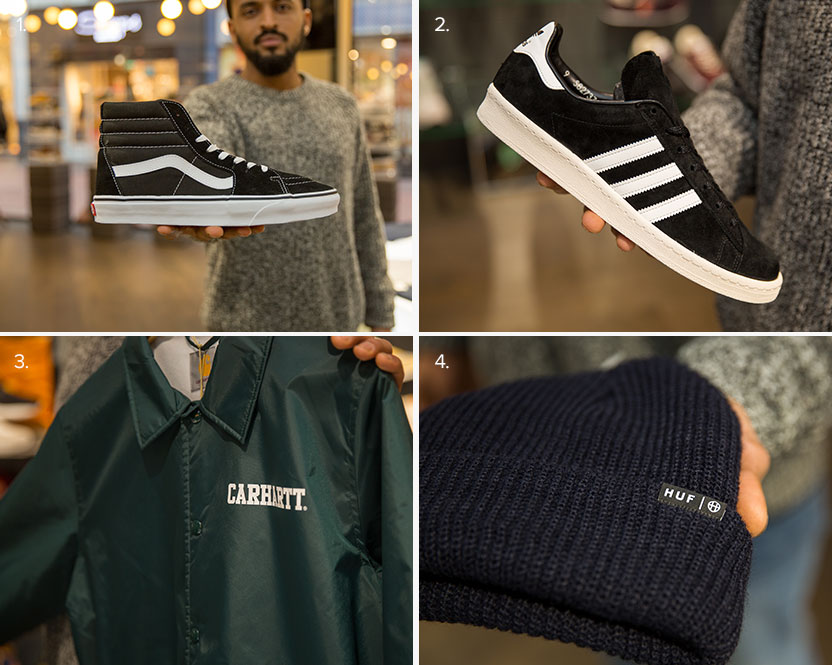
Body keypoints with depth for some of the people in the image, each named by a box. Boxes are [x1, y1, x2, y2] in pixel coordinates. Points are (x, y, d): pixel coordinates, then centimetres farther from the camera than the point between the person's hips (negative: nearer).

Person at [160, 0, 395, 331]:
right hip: (249, 323, -3)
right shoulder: (209, 105, -8)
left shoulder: (340, 104, 7)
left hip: (336, 317, 4)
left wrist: (380, 313, 8)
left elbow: (363, 217, 11)